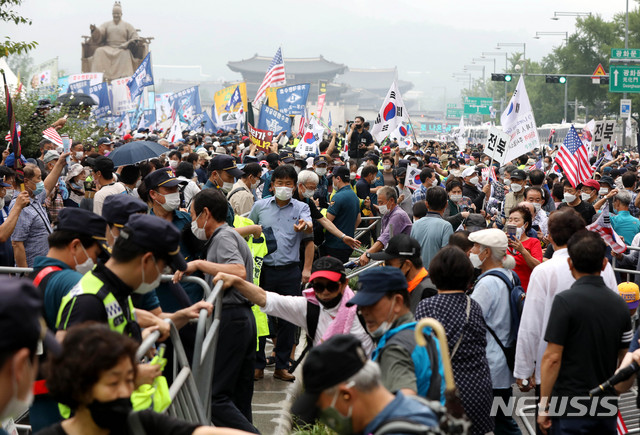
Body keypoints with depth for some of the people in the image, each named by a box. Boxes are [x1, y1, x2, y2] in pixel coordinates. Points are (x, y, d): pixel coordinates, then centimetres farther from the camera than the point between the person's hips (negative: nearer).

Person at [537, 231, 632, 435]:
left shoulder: (565, 301, -13)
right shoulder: (619, 304, 5)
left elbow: (552, 357, -15)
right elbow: (625, 360, 14)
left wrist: (543, 406, -9)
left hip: (571, 410, -5)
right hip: (607, 410, 5)